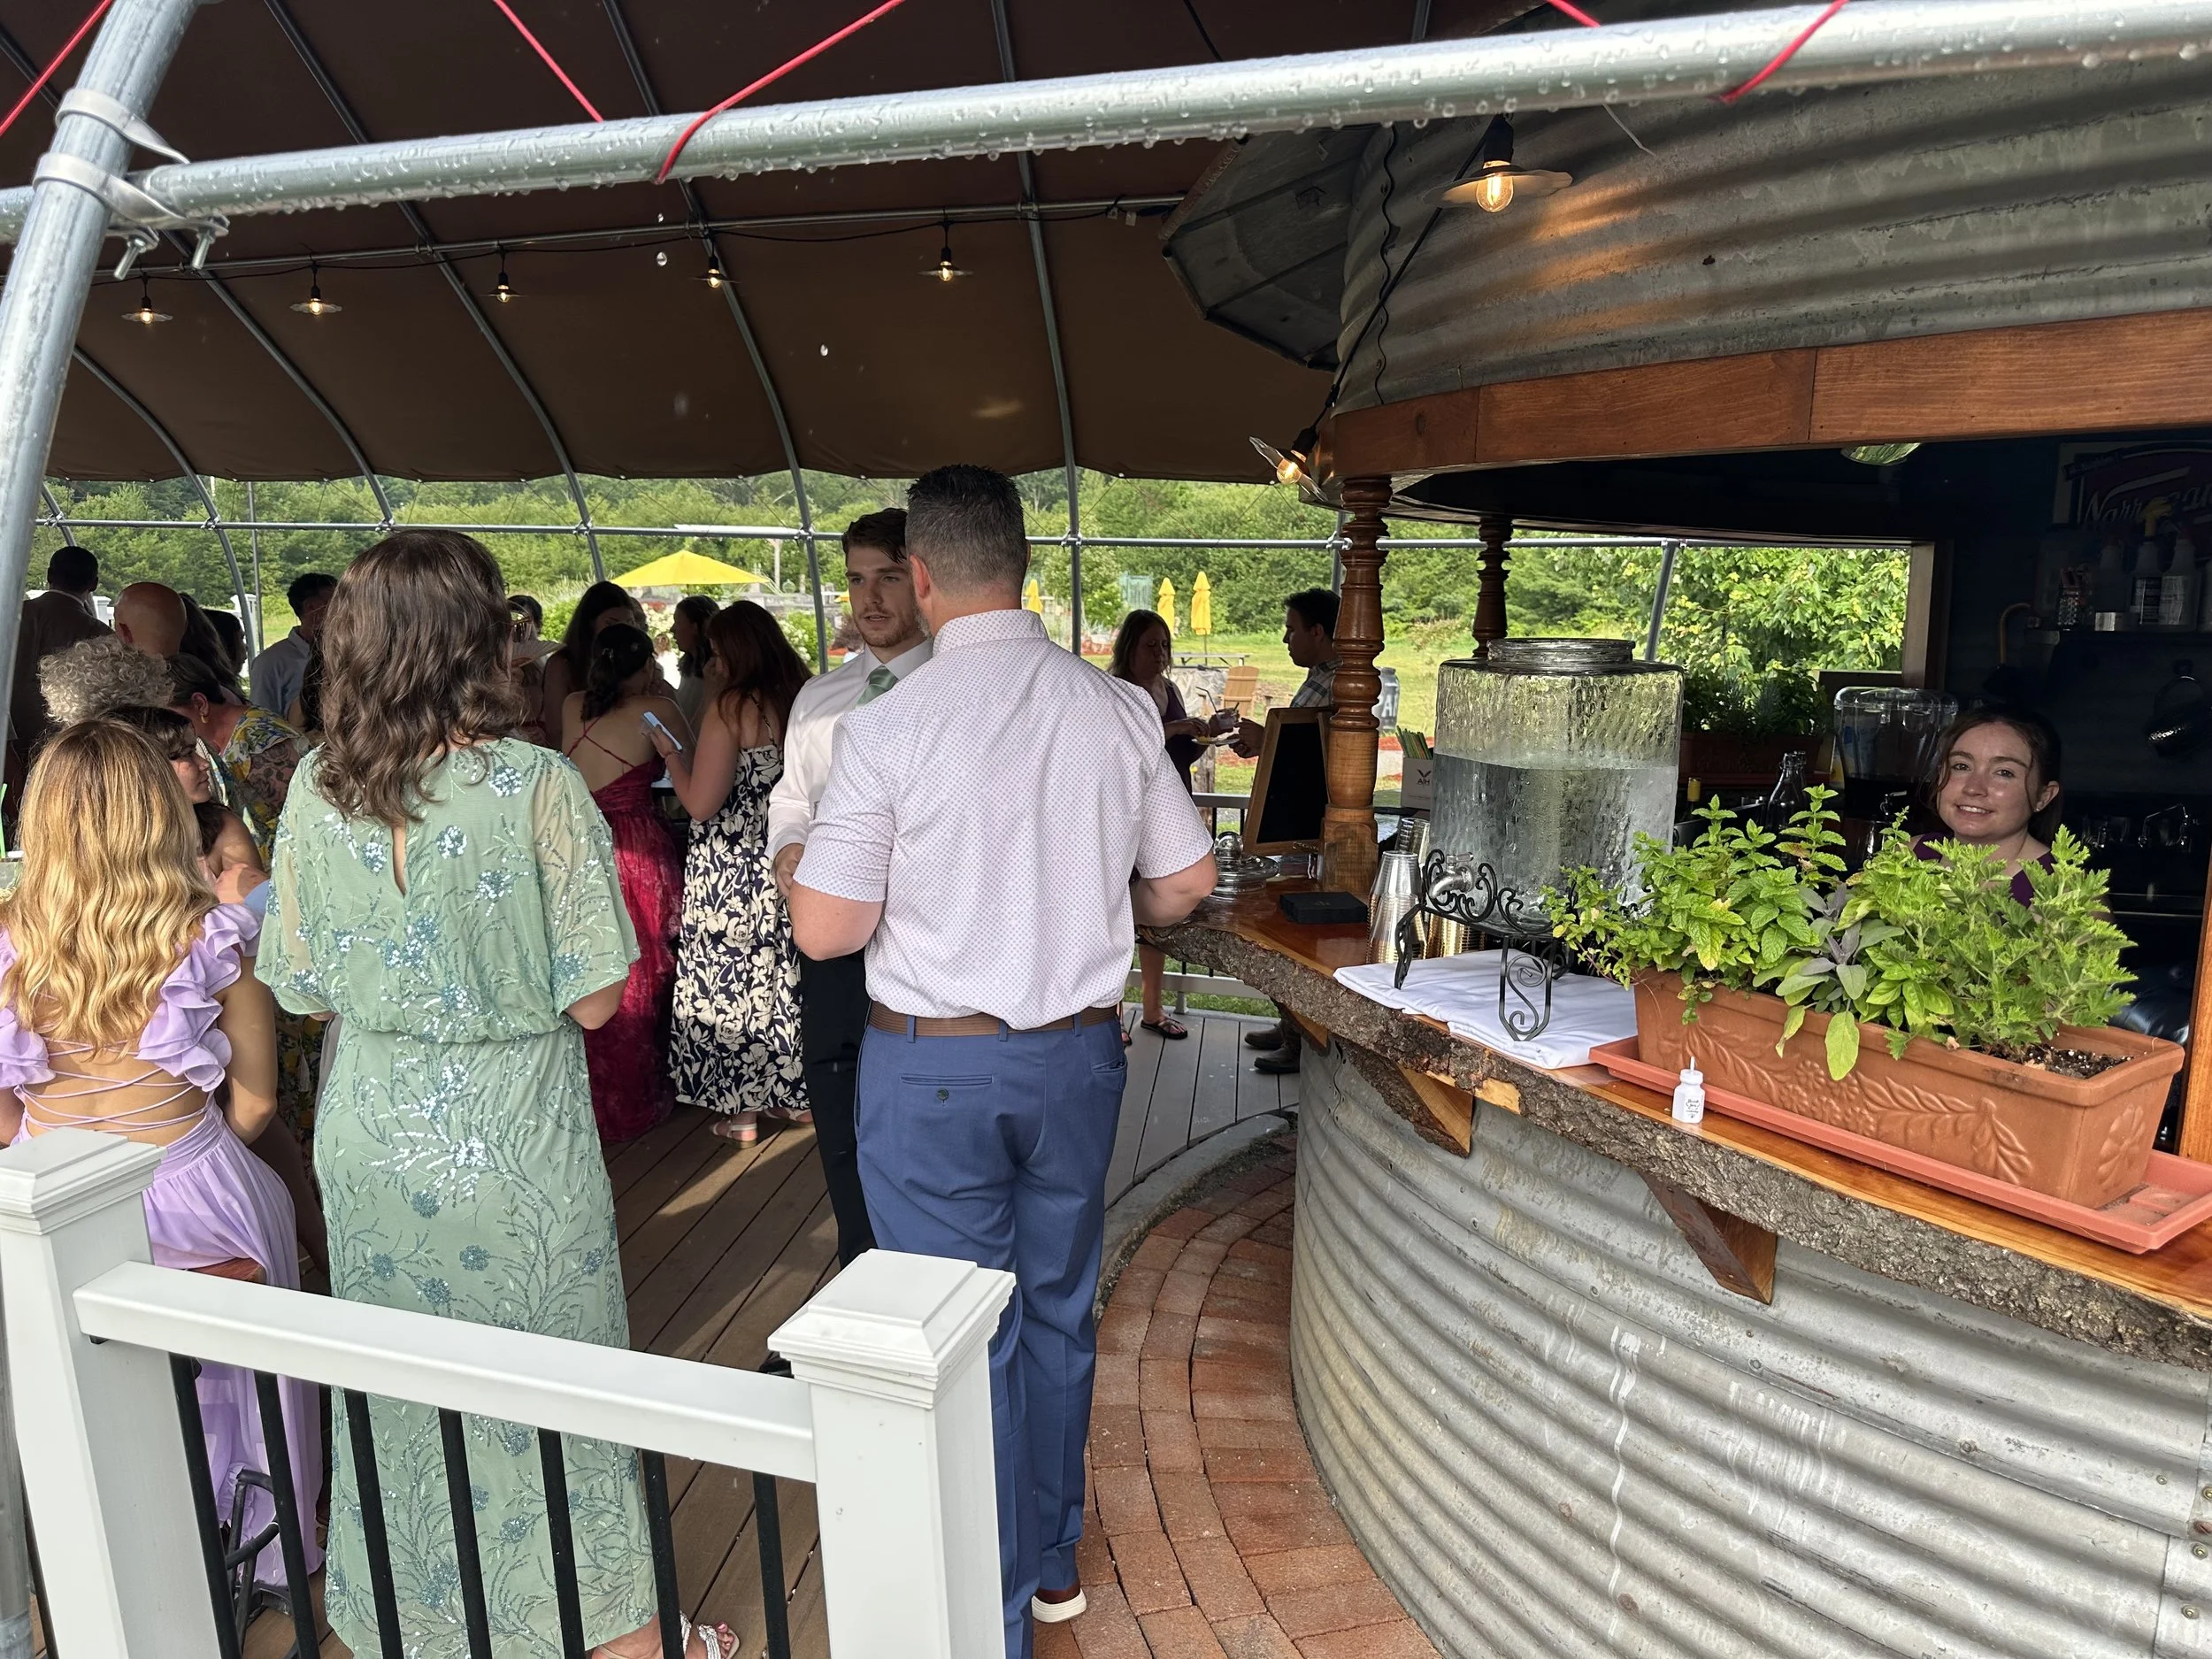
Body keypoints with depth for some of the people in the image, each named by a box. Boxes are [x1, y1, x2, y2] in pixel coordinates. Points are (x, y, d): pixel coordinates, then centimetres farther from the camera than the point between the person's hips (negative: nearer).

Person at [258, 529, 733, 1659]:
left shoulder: (316, 791, -6)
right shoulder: (537, 787, -19)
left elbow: (304, 989, 2)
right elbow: (593, 999, -16)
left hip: (371, 1149, 4)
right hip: (513, 1150, -4)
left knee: (393, 1404, 21)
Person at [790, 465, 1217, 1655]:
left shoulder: (886, 729, -17)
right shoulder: (1119, 710, -5)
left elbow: (824, 929, -15)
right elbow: (1187, 881, 4)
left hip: (933, 1067, -4)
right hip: (1078, 1053, 4)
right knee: (1059, 1313, 21)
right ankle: (1052, 1561, 41)